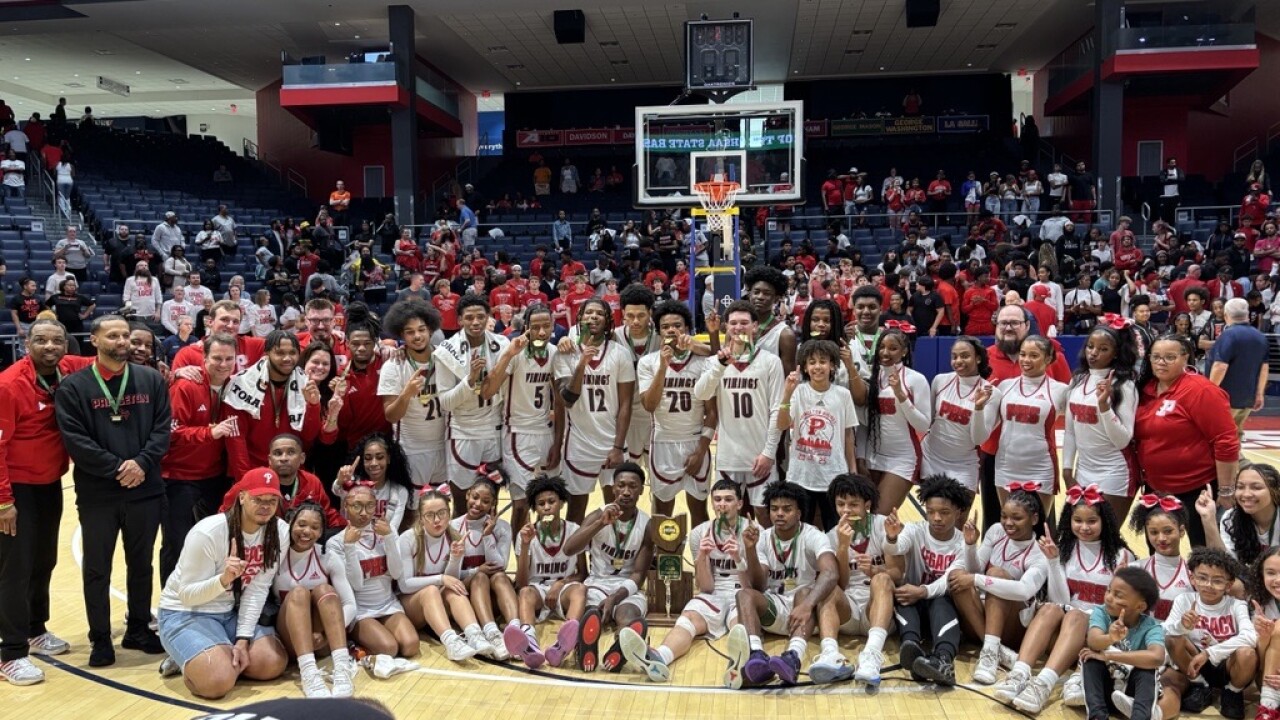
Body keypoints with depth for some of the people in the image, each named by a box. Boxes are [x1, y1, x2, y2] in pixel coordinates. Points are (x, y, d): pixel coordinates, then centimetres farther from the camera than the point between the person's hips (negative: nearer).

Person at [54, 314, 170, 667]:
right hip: (97, 494, -2)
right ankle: (101, 639, 21)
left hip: (145, 490, 2)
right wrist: (117, 468, -16)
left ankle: (138, 630, 28)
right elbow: (75, 440, -9)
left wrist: (142, 463, -14)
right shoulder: (73, 387, -2)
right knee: (97, 569, 7)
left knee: (141, 564, 13)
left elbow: (162, 428, 1)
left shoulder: (151, 380, 5)